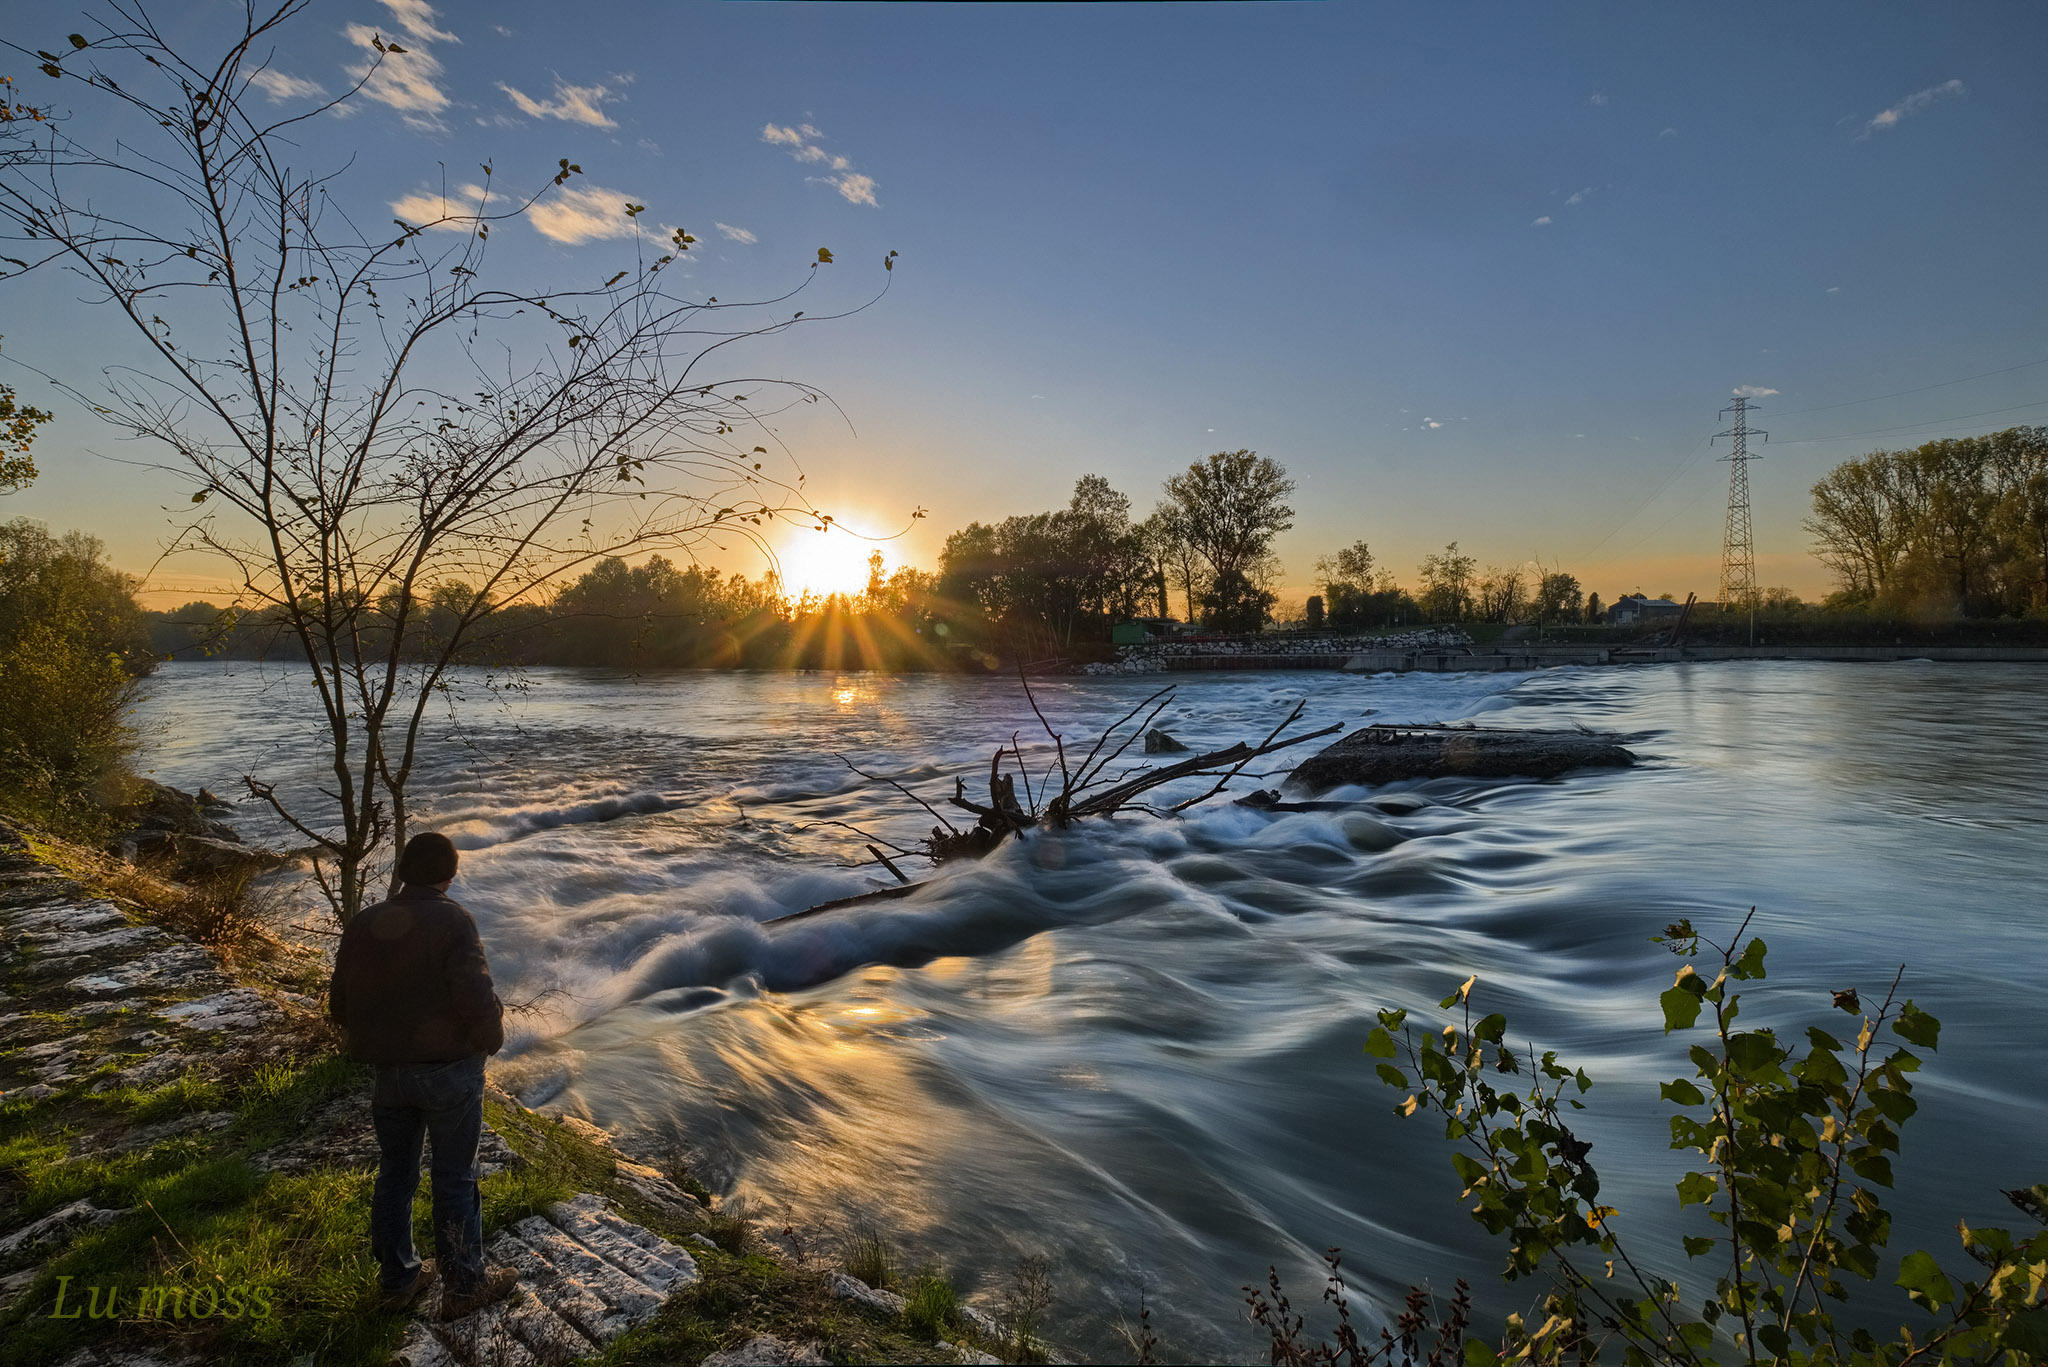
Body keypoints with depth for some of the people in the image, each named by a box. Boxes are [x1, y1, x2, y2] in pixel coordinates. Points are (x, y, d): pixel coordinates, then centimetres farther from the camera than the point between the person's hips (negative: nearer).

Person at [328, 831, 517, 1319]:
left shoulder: (363, 924, 0)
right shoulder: (452, 921, -19)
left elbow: (341, 1005, 7)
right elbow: (477, 999, -24)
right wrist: (493, 1039, -4)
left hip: (388, 1073, 6)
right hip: (450, 1071, -6)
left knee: (395, 1173, 20)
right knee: (455, 1178, 7)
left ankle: (398, 1280, 34)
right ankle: (463, 1287, 20)